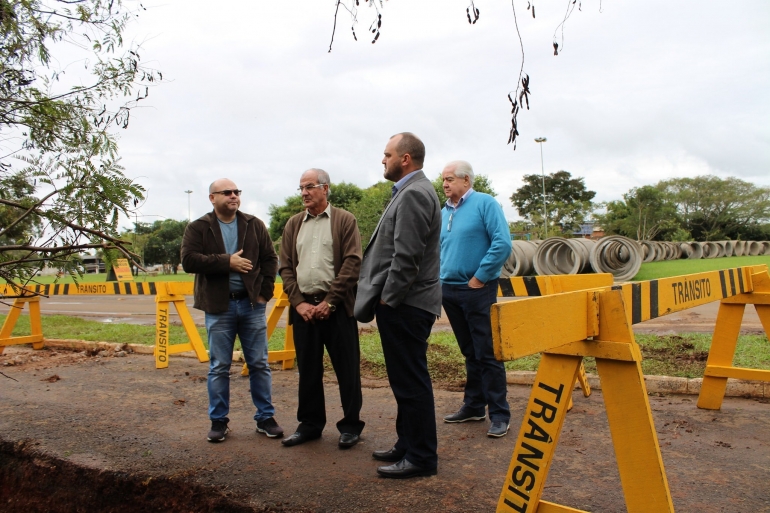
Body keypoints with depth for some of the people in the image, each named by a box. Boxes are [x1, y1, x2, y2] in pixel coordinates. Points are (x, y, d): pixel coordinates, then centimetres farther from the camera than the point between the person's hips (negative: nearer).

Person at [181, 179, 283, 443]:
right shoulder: (198, 228, 1)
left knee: (259, 364, 7)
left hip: (251, 304, 2)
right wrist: (227, 262, -16)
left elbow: (270, 258, 7)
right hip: (218, 307, -2)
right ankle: (218, 421, 19)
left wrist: (265, 291, -4)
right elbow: (189, 261, -12)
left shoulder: (254, 225, 8)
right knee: (219, 367, 7)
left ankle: (265, 417, 18)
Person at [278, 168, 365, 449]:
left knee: (347, 369, 3)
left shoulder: (345, 220, 1)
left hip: (336, 307, -4)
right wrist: (299, 302, -4)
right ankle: (310, 424, 25)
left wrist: (329, 302, -13)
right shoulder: (293, 224, 13)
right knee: (308, 369, 11)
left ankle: (350, 425, 16)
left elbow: (352, 263, -7)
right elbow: (285, 266, 9)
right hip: (303, 307, 4)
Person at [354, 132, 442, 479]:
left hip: (404, 305, -11)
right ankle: (408, 445, 29)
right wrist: (386, 297, 17)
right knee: (406, 381, 17)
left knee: (411, 382, -2)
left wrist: (388, 298, -14)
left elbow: (407, 255, -22)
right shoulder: (410, 191, 18)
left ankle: (420, 457, 10)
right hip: (401, 303, 11)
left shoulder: (414, 193, -15)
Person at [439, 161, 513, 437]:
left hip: (477, 291, -7)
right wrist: (440, 276, 10)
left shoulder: (485, 203, -7)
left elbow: (502, 243, -16)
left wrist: (480, 277, -15)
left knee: (487, 354, -3)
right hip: (449, 290, 7)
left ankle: (499, 414, 6)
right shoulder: (443, 212, 13)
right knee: (470, 353, 15)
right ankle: (474, 405, 25)